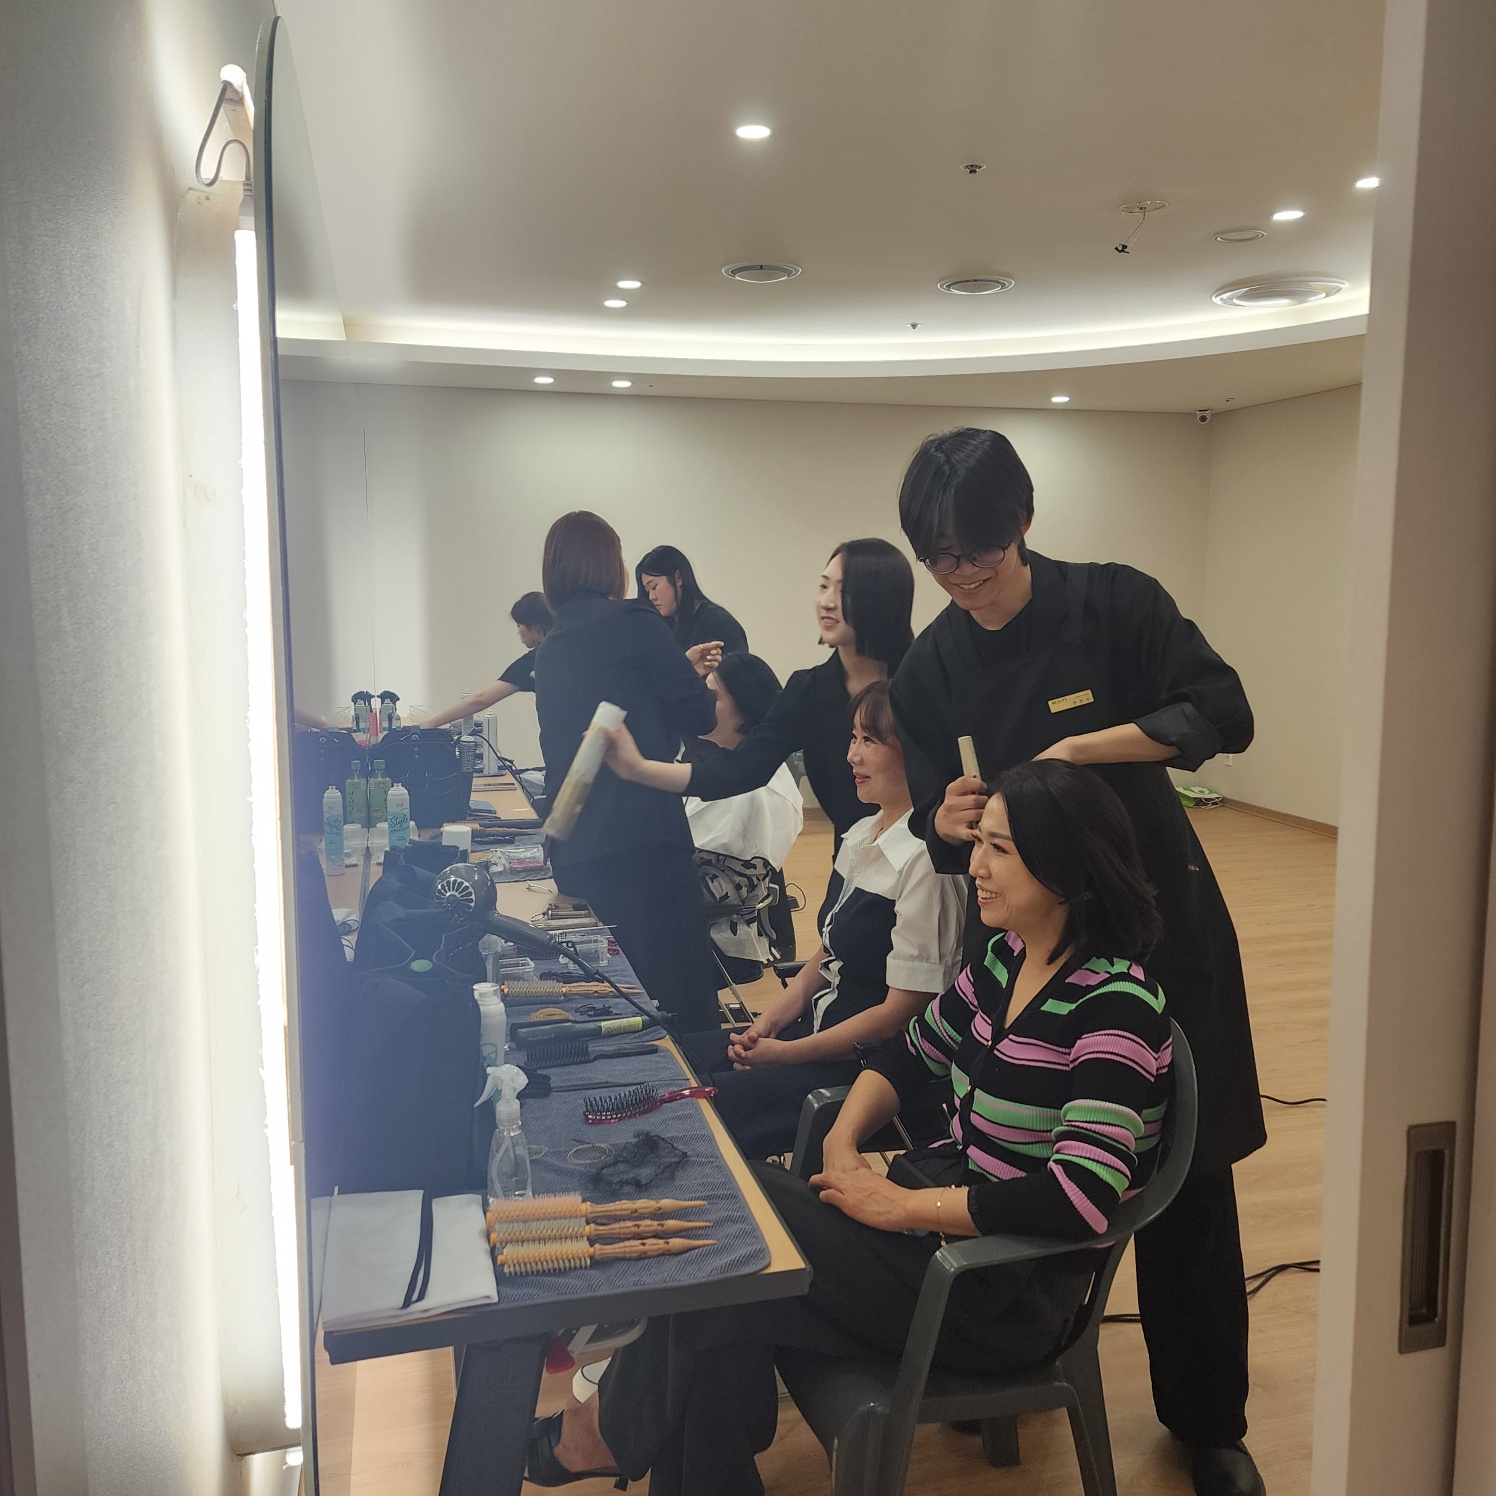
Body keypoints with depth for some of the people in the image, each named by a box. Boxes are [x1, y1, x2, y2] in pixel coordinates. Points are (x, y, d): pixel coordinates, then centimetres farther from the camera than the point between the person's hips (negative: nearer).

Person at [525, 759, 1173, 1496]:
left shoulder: (1115, 1006, -21)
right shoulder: (1006, 956, 4)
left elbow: (1080, 1198, -30)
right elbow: (911, 1052, 14)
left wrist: (899, 1207, -22)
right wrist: (843, 1145, -5)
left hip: (1008, 1293, -7)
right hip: (940, 1208, 7)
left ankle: (618, 1428, 9)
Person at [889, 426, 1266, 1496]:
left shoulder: (1115, 605, -10)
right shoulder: (932, 667, -1)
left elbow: (1224, 715, -16)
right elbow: (938, 825, 2)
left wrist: (1078, 746, -25)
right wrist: (947, 823, -22)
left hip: (1155, 925, -2)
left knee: (1186, 1184, 6)